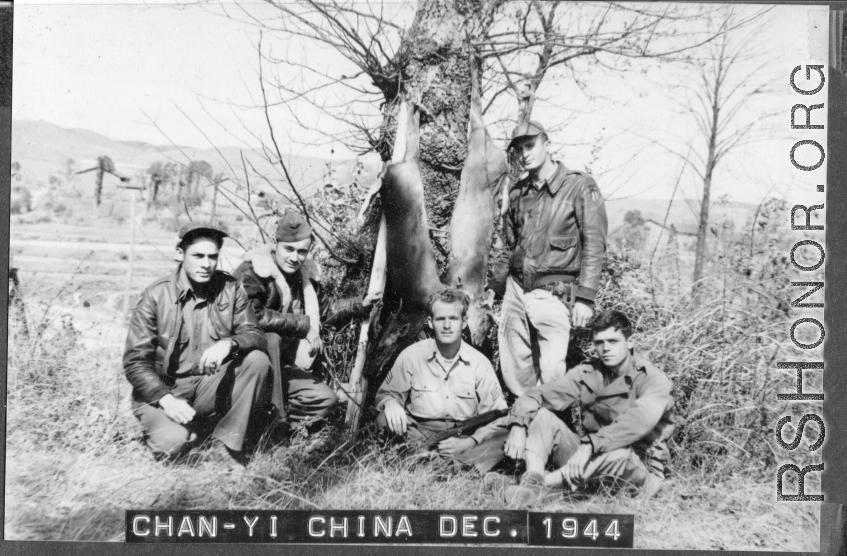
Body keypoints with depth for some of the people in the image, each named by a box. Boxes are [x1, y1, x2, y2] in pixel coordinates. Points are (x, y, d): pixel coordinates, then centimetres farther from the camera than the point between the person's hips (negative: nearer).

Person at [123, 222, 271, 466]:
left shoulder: (229, 288, 0)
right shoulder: (156, 296, -8)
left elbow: (255, 335, -6)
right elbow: (135, 362, -9)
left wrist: (229, 343, -30)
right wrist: (166, 399, -24)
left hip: (212, 387, 3)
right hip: (162, 390, -3)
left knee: (257, 360, -21)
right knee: (173, 443, -31)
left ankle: (225, 446, -15)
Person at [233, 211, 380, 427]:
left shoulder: (306, 275, 6)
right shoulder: (252, 273, -18)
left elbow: (325, 310, 20)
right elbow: (251, 316, -34)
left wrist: (360, 304, 4)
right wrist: (304, 324, -27)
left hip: (282, 366, 7)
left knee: (326, 398, -5)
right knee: (271, 338, -36)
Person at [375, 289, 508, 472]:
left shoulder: (479, 363, 2)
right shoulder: (410, 355, 0)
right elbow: (385, 394, 9)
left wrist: (471, 442, -16)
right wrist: (390, 402, -17)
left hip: (463, 438, 0)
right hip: (420, 435, 1)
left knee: (506, 436, -28)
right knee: (384, 419, -29)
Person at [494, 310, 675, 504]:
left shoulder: (653, 380, -12)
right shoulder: (587, 373, 3)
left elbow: (639, 422, -32)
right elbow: (537, 395, -3)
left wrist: (590, 445, -43)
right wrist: (517, 426, -24)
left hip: (639, 469, -4)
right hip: (590, 458, 5)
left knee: (620, 452, -39)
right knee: (541, 414, -10)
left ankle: (545, 483, -35)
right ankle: (533, 481, -34)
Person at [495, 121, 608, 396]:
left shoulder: (580, 187, -4)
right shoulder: (518, 193, 13)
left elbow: (594, 246, -9)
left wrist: (585, 298, -15)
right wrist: (495, 288, 20)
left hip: (552, 294, -5)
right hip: (515, 290, 6)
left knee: (551, 373, -8)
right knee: (513, 368, 8)